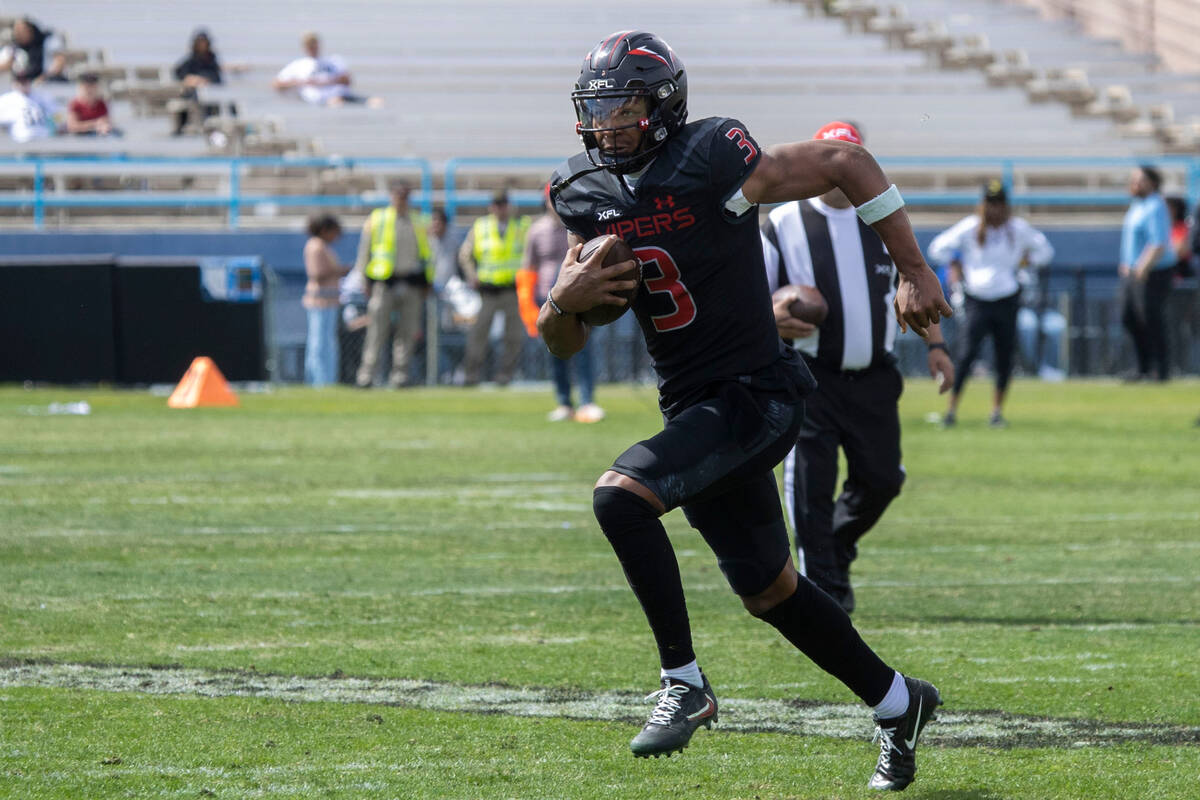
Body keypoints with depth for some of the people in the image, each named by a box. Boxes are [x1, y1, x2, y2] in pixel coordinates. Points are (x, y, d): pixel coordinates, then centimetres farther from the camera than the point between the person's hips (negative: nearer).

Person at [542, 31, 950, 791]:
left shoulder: (713, 164, -17)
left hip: (754, 395, -8)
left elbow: (847, 165, -8)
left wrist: (914, 272, -7)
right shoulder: (588, 196, 3)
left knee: (621, 495, -27)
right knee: (769, 591, 17)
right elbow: (565, 343, 10)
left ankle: (685, 683, -17)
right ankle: (898, 703, 36)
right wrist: (565, 301, -14)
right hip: (694, 406, 8)